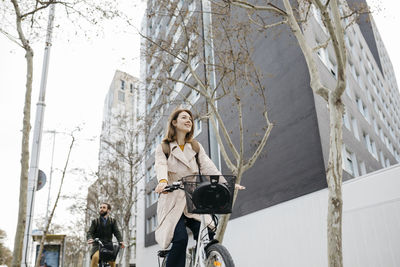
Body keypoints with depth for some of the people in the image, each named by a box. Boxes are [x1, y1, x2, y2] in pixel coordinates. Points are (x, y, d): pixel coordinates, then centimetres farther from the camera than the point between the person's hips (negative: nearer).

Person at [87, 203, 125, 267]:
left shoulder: (113, 221, 10)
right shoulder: (95, 221, 8)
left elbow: (117, 232, -2)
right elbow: (90, 232, -2)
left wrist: (120, 241, -21)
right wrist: (90, 239, -26)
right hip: (97, 245, -1)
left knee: (112, 261, -19)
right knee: (95, 257, -30)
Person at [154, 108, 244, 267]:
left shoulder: (196, 147, 17)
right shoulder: (163, 148, 8)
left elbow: (208, 166, 3)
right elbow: (161, 166, -11)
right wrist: (163, 181, -34)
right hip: (173, 200, -3)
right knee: (180, 239, -20)